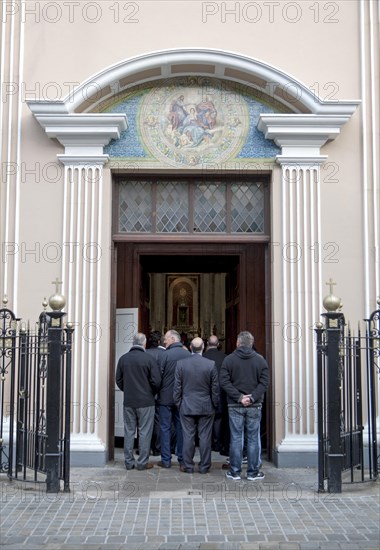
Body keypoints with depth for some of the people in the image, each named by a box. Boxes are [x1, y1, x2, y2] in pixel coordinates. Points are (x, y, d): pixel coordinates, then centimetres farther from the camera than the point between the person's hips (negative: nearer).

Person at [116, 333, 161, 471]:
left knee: (129, 432, 11)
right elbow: (156, 381, -12)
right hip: (146, 402, -4)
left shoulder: (123, 359, 1)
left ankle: (129, 462, 16)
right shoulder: (149, 359, -11)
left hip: (128, 401, 4)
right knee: (144, 432, 4)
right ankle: (142, 462, 8)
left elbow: (118, 380, 6)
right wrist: (151, 393, 7)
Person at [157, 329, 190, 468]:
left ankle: (166, 460, 7)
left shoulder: (165, 355, -13)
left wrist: (158, 390, 4)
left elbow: (159, 376, -11)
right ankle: (182, 459, 16)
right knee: (181, 428, 12)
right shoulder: (188, 355, -2)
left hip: (166, 397, -4)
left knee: (165, 428, 5)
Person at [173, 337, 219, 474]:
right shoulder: (211, 364, -7)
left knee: (188, 437, 6)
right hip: (206, 407, 0)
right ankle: (204, 466, 12)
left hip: (187, 406, 1)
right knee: (205, 437, 6)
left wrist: (178, 403, 10)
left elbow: (177, 387, -1)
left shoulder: (181, 363, -6)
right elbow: (215, 388, -2)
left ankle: (188, 466, 12)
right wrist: (215, 405, 10)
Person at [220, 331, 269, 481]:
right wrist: (252, 397, -9)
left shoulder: (229, 359, -1)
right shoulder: (260, 360, 2)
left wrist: (238, 397, -9)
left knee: (236, 439, 5)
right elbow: (264, 382, -6)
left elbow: (224, 382, -8)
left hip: (235, 406, 0)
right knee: (253, 439, 6)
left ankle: (235, 472, 10)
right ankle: (253, 473, 11)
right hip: (255, 406, 0)